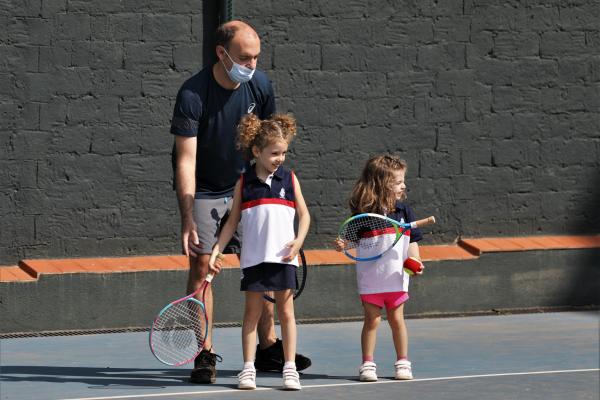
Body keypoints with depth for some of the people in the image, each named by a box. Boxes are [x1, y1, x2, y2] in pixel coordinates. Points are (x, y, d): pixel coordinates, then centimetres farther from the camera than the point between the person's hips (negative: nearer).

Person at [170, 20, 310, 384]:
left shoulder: (260, 85, -10)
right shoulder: (193, 95, -25)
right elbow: (186, 160, -27)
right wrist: (188, 221, -33)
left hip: (246, 187, 5)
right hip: (203, 191, -5)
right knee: (201, 265, -10)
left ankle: (268, 349, 11)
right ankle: (205, 356, -6)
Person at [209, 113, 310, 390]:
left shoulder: (289, 179, 4)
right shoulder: (244, 183, 3)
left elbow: (304, 214, 9)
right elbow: (232, 221, 7)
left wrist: (299, 240, -7)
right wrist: (217, 251, 0)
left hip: (283, 257, 0)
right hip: (253, 258, 0)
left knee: (286, 311, 3)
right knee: (252, 312, 3)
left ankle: (290, 368, 7)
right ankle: (248, 368, 6)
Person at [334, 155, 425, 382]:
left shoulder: (403, 212, 1)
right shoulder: (363, 212, -8)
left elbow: (412, 240, 5)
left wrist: (414, 260, -10)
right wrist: (342, 244, -21)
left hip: (396, 276, 2)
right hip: (370, 277, -2)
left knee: (397, 319, 8)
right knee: (372, 320, 1)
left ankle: (403, 362, 18)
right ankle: (368, 364, 8)